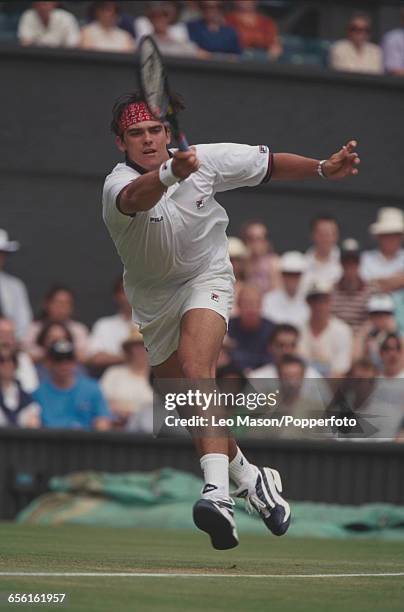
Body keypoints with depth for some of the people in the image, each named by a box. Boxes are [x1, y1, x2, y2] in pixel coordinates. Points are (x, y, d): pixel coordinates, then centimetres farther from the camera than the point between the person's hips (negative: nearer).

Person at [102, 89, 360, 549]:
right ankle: (249, 477, 31)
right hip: (153, 299, 2)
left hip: (206, 279, -2)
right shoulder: (117, 186, -24)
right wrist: (170, 173, -70)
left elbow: (268, 164, 1)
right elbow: (138, 196, -50)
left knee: (196, 370, -29)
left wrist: (322, 169, -11)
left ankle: (217, 491, -43)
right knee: (187, 405, 7)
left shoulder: (206, 159, -14)